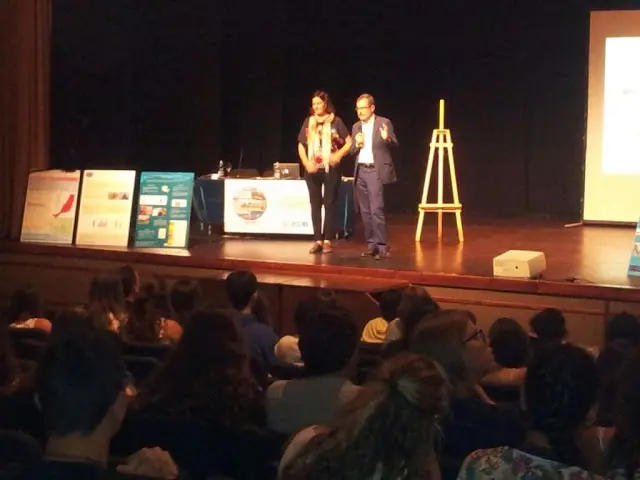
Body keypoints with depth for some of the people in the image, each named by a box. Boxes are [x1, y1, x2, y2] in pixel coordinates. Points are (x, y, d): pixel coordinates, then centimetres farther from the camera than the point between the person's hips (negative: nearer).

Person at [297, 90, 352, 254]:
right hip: (313, 169, 3)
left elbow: (349, 142, -1)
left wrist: (339, 155, -17)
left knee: (329, 204, 1)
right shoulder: (309, 121, 7)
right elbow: (301, 145, 9)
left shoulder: (335, 121, -2)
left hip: (331, 169, -3)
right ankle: (317, 240, 8)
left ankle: (327, 240, 4)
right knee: (315, 204, 4)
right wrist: (306, 163, -5)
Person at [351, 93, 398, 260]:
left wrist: (387, 138, -28)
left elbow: (394, 145, -7)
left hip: (376, 171, -6)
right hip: (361, 171, 6)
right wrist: (356, 144, -7)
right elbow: (352, 151, 15)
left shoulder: (384, 123, -3)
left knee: (376, 209, -13)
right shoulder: (356, 127, 13)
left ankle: (382, 246, -9)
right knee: (365, 211, 9)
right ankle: (371, 245, 16)